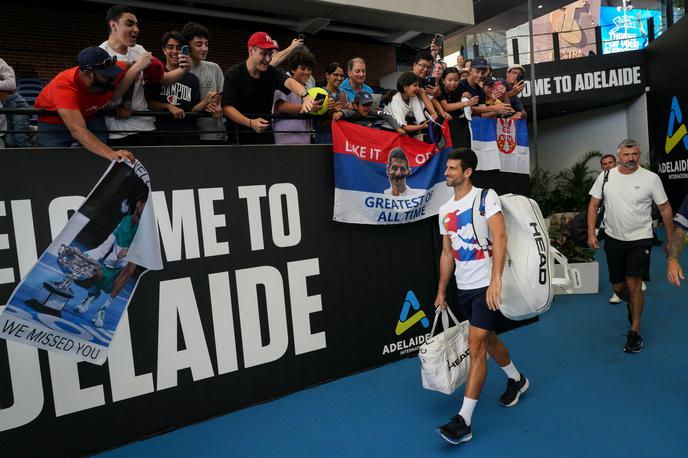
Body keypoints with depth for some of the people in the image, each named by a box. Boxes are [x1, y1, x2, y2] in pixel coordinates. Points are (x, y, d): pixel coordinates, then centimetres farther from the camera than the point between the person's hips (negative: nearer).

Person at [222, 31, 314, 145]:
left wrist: (304, 95, -46)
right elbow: (227, 107, -16)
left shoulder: (273, 72, -3)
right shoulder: (233, 75, -10)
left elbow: (289, 81, -24)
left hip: (265, 135, 3)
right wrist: (250, 123, -31)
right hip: (239, 136, -3)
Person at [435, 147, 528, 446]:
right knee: (487, 340, 20)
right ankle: (517, 380, 48)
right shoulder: (445, 211, 11)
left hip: (488, 285, -7)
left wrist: (495, 280, -29)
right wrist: (441, 291, 15)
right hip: (464, 287, 7)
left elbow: (499, 237, -19)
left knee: (476, 345, -11)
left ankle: (464, 420, -6)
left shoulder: (486, 197, -8)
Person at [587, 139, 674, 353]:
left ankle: (634, 332, 5)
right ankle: (632, 305, 45)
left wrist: (670, 239, 2)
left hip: (639, 239, -3)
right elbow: (593, 205, 2)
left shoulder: (651, 178, -8)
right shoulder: (605, 176, -2)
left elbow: (665, 209, 0)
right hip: (613, 238, 3)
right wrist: (591, 234, -6)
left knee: (633, 285, -10)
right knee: (618, 287, 11)